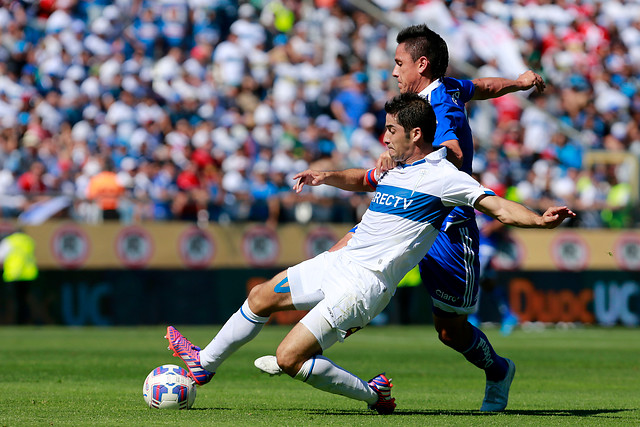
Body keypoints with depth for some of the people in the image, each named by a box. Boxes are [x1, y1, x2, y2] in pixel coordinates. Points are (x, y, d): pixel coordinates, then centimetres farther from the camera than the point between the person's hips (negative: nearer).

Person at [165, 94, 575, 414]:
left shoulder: (442, 176, -14)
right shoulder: (396, 168, 11)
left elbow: (497, 205, -23)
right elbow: (363, 179, 32)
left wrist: (539, 219, -40)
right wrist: (329, 177, 14)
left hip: (365, 283, -9)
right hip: (339, 263, 9)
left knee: (289, 358, -14)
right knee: (261, 297, 19)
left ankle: (373, 394, 1)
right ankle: (204, 363, 37)